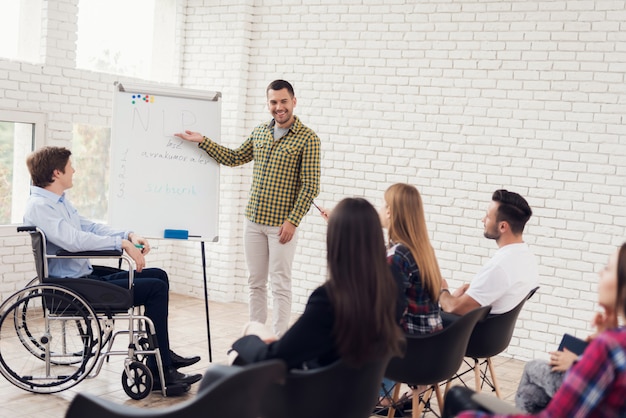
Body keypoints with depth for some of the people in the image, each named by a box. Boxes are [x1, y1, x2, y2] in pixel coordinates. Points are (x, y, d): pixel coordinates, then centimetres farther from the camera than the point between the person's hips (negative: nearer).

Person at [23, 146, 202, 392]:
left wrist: (129, 235, 1)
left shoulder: (59, 201, 16)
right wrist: (122, 244, -25)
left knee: (159, 276, 13)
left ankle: (164, 354, 19)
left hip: (87, 276, 11)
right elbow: (73, 240, -30)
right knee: (155, 288, -15)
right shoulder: (39, 206, -17)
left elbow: (89, 227, 17)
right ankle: (159, 372, -10)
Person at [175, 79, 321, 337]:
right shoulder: (259, 132, 10)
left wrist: (292, 221, -16)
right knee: (256, 282, 12)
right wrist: (202, 141, 17)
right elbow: (234, 158, 23)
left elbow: (310, 186, -11)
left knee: (280, 285, 0)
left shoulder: (308, 139, -8)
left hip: (282, 225, -6)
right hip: (254, 220, 6)